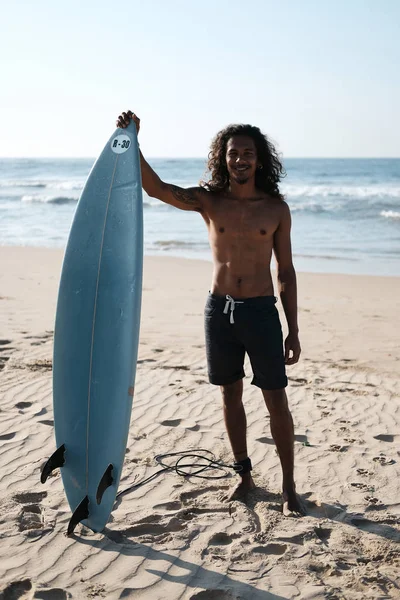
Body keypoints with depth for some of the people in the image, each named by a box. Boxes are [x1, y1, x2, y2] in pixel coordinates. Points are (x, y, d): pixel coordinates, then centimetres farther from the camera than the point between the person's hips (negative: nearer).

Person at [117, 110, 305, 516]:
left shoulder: (276, 208, -1)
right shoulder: (208, 200, -1)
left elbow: (286, 272, 3)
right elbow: (155, 187, -16)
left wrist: (293, 331, 1)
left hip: (261, 311, -1)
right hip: (219, 310, 1)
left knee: (276, 402, 2)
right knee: (230, 396, 12)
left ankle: (288, 487, 15)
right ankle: (244, 475, 29)